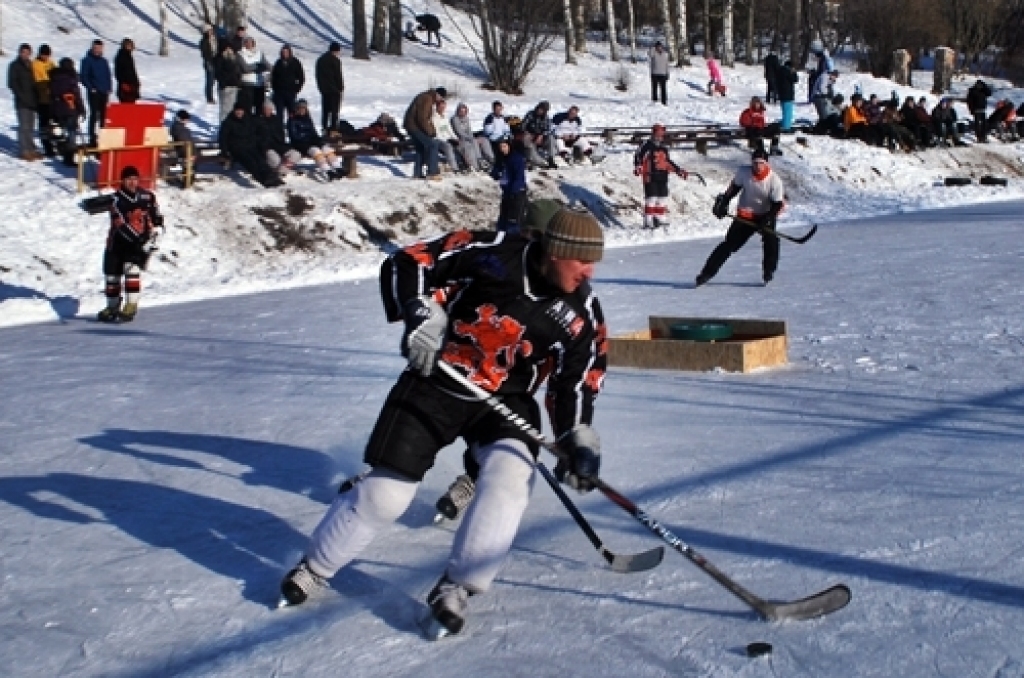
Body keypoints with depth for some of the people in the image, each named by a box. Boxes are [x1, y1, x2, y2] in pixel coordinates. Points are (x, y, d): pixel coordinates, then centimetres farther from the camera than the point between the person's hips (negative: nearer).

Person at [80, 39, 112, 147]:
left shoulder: (104, 61, 14)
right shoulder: (87, 60, -2)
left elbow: (109, 76, 19)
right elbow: (83, 76, -5)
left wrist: (109, 88, 7)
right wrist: (91, 88, -12)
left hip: (104, 92, 5)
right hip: (94, 93, -5)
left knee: (103, 115, 7)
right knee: (94, 115, -8)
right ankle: (92, 138, -6)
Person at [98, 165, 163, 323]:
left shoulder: (148, 196, 1)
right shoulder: (117, 199, -11)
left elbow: (157, 221, 8)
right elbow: (120, 223, -21)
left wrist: (151, 240, -4)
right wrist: (138, 238, -29)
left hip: (141, 243, 0)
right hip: (118, 241, 0)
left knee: (132, 268, -20)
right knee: (112, 273, 3)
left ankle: (131, 306, -15)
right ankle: (112, 307, 22)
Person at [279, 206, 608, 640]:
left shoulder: (581, 316, -6)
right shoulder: (495, 253, -16)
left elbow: (575, 384, -1)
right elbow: (406, 262, -12)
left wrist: (578, 441, -14)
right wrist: (421, 314, -26)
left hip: (505, 399, 3)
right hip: (435, 384, -3)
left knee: (510, 477, -24)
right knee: (386, 493, -3)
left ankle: (457, 589, -9)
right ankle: (314, 567, 22)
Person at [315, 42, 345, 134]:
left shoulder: (321, 59, 12)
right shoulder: (335, 60, -13)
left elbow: (318, 75, 16)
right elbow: (338, 76, -13)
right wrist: (341, 88, -5)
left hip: (323, 88, 7)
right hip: (334, 89, -7)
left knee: (325, 109, 13)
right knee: (334, 110, -5)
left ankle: (324, 128, 13)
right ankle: (333, 128, -9)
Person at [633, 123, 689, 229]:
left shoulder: (664, 148, 18)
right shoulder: (647, 145, -4)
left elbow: (668, 162, 26)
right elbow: (638, 157, -11)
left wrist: (679, 170, 24)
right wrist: (637, 168, -27)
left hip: (662, 177, 7)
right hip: (651, 176, -7)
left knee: (663, 198, 9)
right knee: (651, 198, -9)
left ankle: (661, 219, 19)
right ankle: (648, 221, -7)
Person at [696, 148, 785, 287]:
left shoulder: (774, 180, -19)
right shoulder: (744, 172, -12)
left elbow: (778, 205, -16)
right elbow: (733, 189, 6)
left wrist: (767, 219, -28)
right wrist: (723, 202, 2)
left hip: (765, 216, -1)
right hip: (745, 215, 1)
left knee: (771, 241, -22)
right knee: (730, 244, -4)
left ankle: (768, 272, -1)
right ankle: (707, 272, 0)